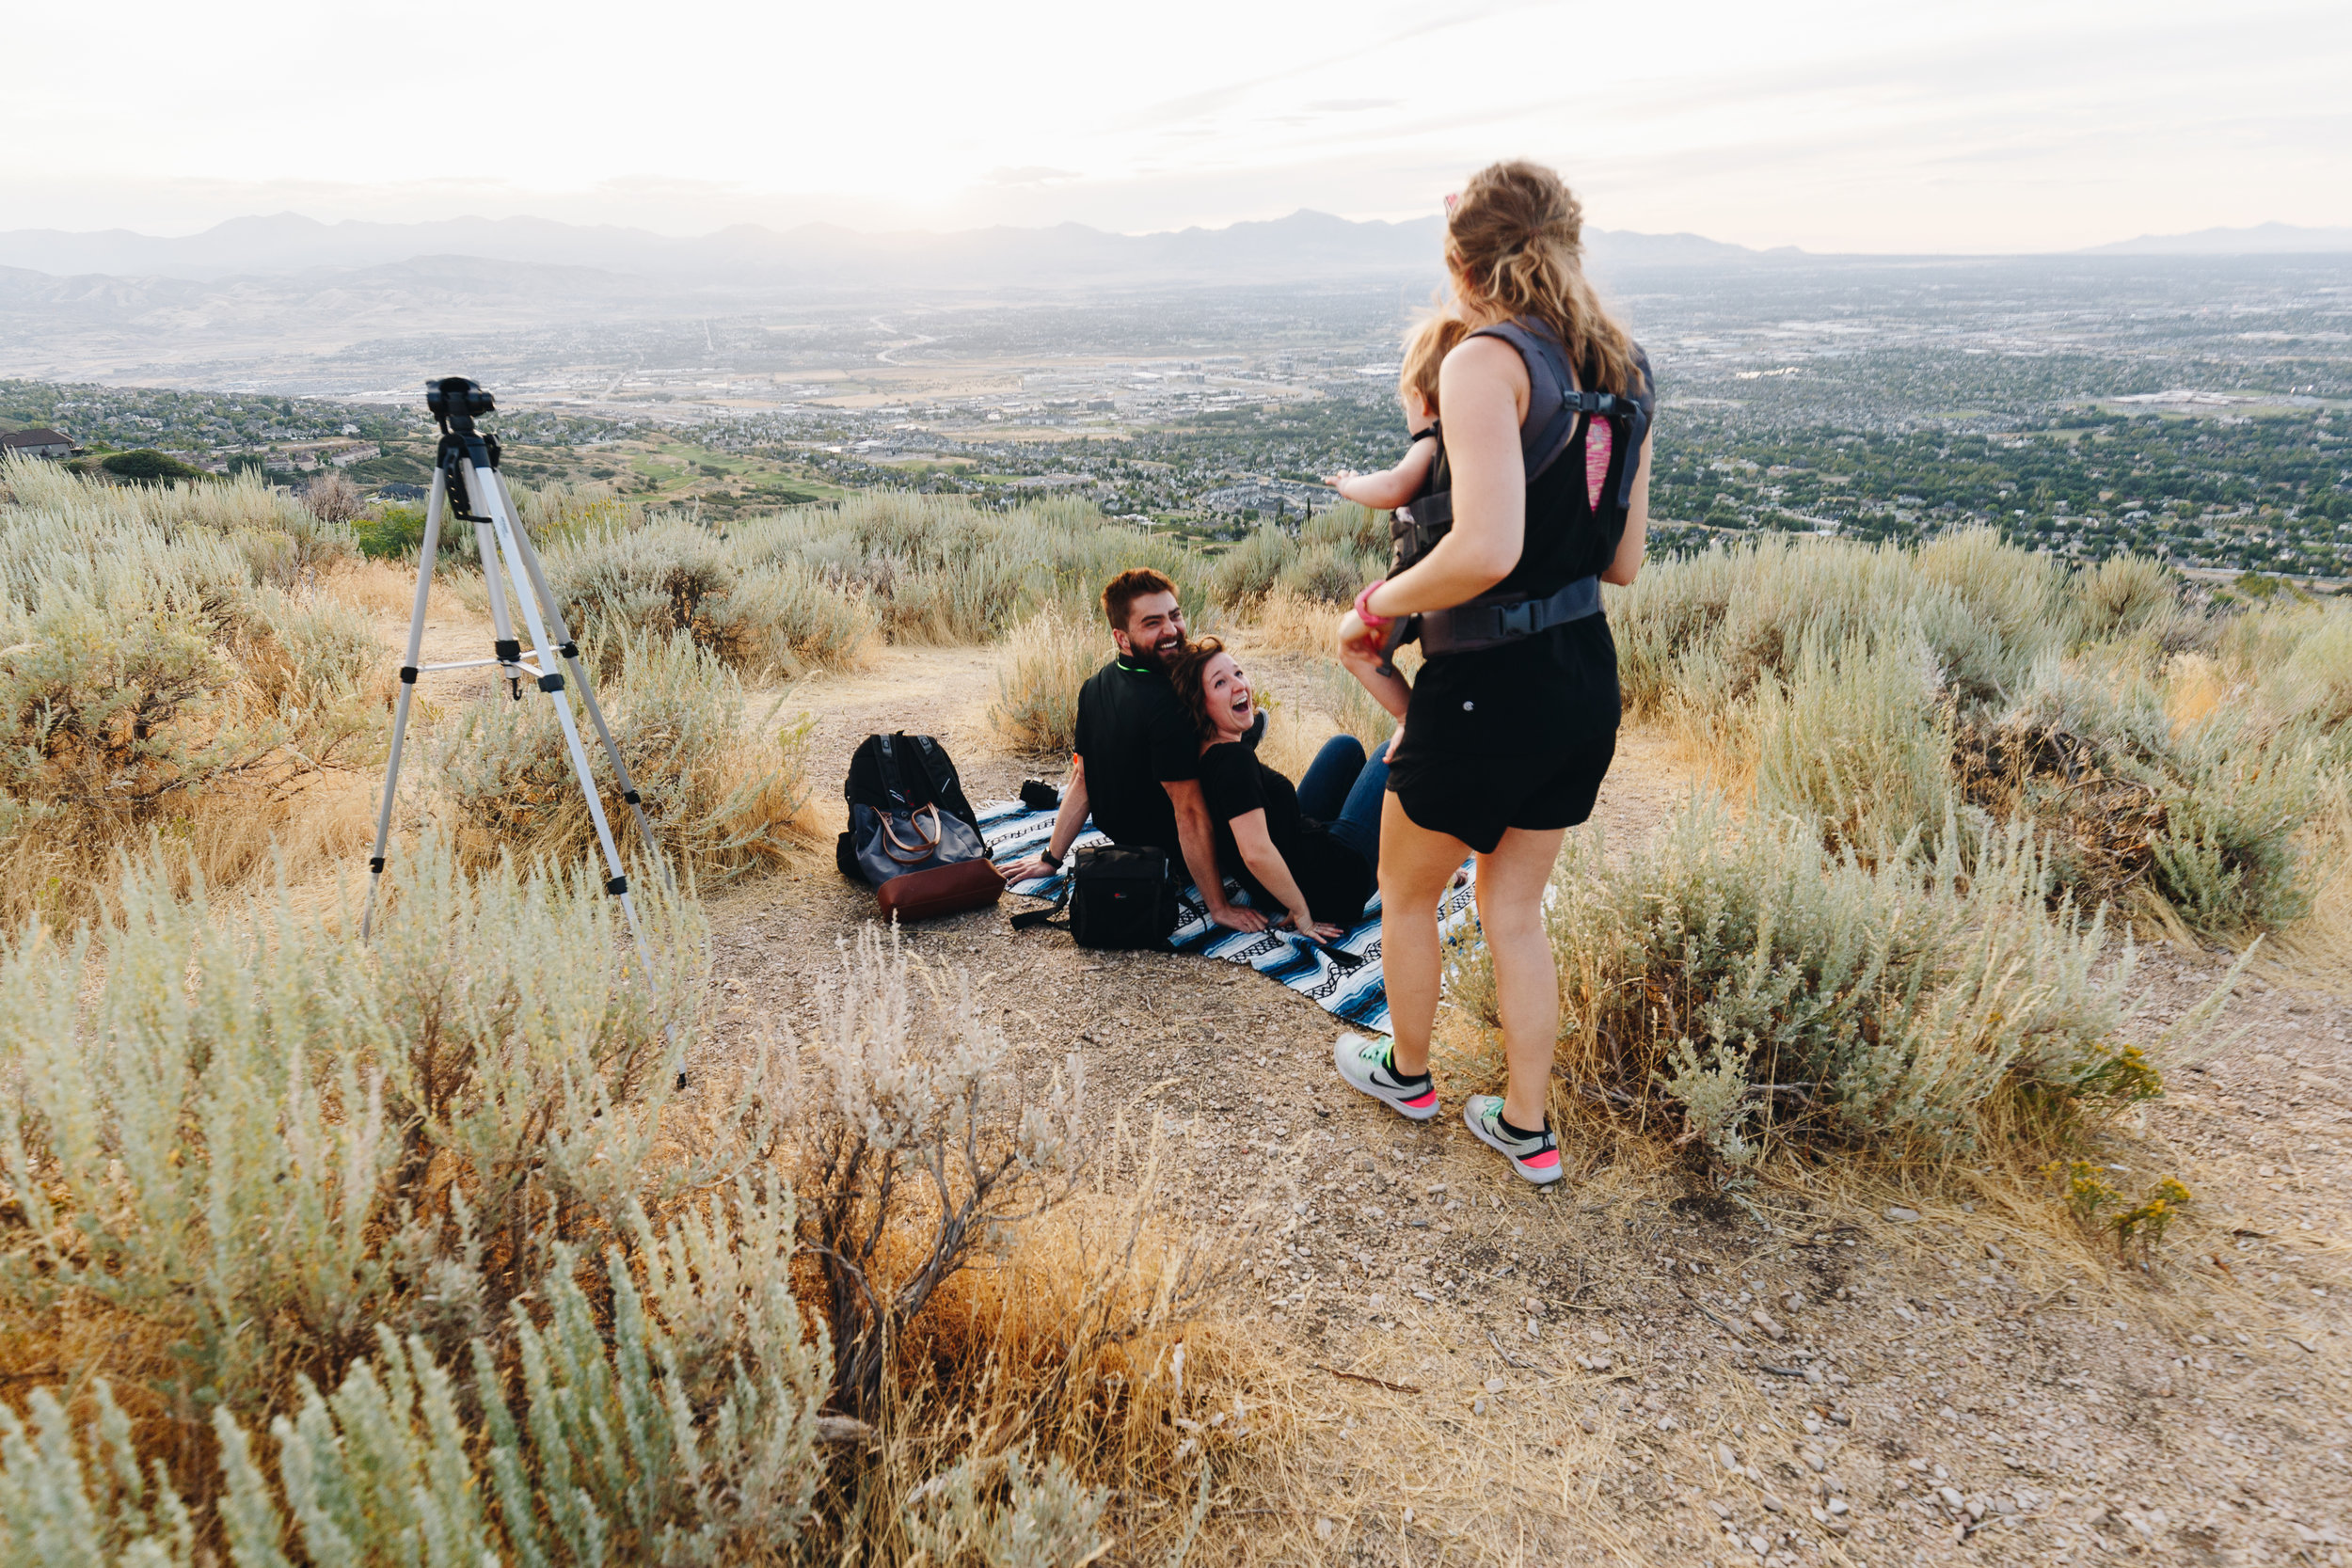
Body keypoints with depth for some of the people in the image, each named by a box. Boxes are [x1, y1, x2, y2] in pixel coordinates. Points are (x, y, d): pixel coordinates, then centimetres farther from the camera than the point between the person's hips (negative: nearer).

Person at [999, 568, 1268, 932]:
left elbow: (1082, 781, 1)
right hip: (1167, 847, -7)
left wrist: (1052, 857, 10)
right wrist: (1218, 906, -26)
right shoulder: (1166, 707, -33)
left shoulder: (1093, 688, -8)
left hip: (1120, 833, 8)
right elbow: (1189, 812, -32)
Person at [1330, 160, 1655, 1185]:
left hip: (1488, 688, -7)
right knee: (1514, 909, 21)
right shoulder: (1622, 369, 7)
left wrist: (1375, 608, -14)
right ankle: (1527, 1130, 32)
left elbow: (1485, 551, -30)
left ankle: (1407, 1073, 41)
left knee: (1404, 892, 19)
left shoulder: (1487, 360, -18)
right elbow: (1623, 561, 10)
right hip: (1588, 680, 8)